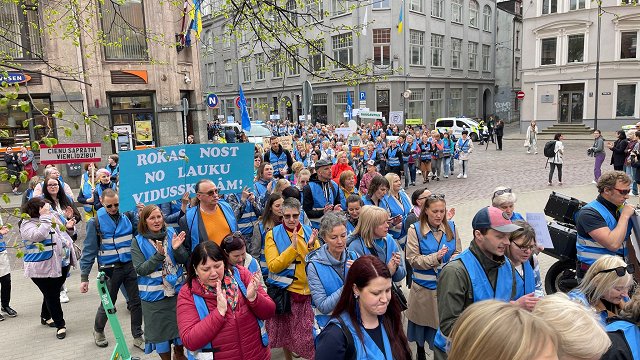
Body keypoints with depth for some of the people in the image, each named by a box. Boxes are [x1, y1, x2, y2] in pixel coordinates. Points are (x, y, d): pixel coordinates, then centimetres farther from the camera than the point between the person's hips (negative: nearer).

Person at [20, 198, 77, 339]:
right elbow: (38, 235, -33)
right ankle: (60, 325, 13)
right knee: (52, 296, 1)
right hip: (43, 268, -7)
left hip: (62, 263, 7)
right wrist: (45, 217, -28)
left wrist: (67, 226, 1)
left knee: (54, 293, 21)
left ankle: (46, 317, 43)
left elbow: (60, 233, 22)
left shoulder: (52, 216, 7)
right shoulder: (27, 224, -14)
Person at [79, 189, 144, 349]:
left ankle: (137, 336, 25)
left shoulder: (128, 215, 0)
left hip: (130, 266, 3)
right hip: (110, 269, -2)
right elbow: (89, 251, -6)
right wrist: (84, 277, -7)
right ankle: (98, 331, 41)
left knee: (136, 302, 7)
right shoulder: (96, 222, -8)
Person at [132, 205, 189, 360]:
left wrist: (177, 249, -22)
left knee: (180, 325, 14)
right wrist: (159, 255, -25)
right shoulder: (138, 242, -8)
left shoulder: (171, 233, -2)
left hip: (177, 290, 2)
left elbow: (184, 260, -2)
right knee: (161, 330, 10)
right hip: (154, 295, -2)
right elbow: (140, 269, -13)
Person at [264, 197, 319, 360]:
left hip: (307, 290, 1)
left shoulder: (309, 231, 1)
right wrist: (293, 247, -23)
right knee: (285, 332, 13)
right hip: (284, 291, -1)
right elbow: (274, 266, -15)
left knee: (308, 333, 3)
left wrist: (311, 246, -19)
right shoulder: (273, 234, -6)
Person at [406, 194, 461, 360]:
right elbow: (413, 259, -11)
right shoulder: (415, 229, -9)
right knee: (423, 321, 13)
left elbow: (458, 252, 7)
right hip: (424, 286, -2)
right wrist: (435, 257, -24)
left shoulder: (451, 227, 1)